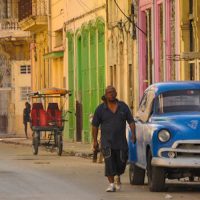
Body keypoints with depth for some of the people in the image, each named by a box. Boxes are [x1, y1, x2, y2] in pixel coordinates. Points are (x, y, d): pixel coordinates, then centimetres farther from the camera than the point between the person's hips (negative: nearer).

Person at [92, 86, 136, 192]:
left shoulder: (123, 106, 5)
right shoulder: (100, 109, 2)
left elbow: (131, 121, 4)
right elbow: (95, 125, 5)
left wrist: (133, 134, -10)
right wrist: (95, 140, 0)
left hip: (121, 141, 2)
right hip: (106, 141, -2)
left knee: (121, 162, 7)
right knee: (109, 162, -15)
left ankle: (118, 178, 37)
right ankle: (111, 184, -14)